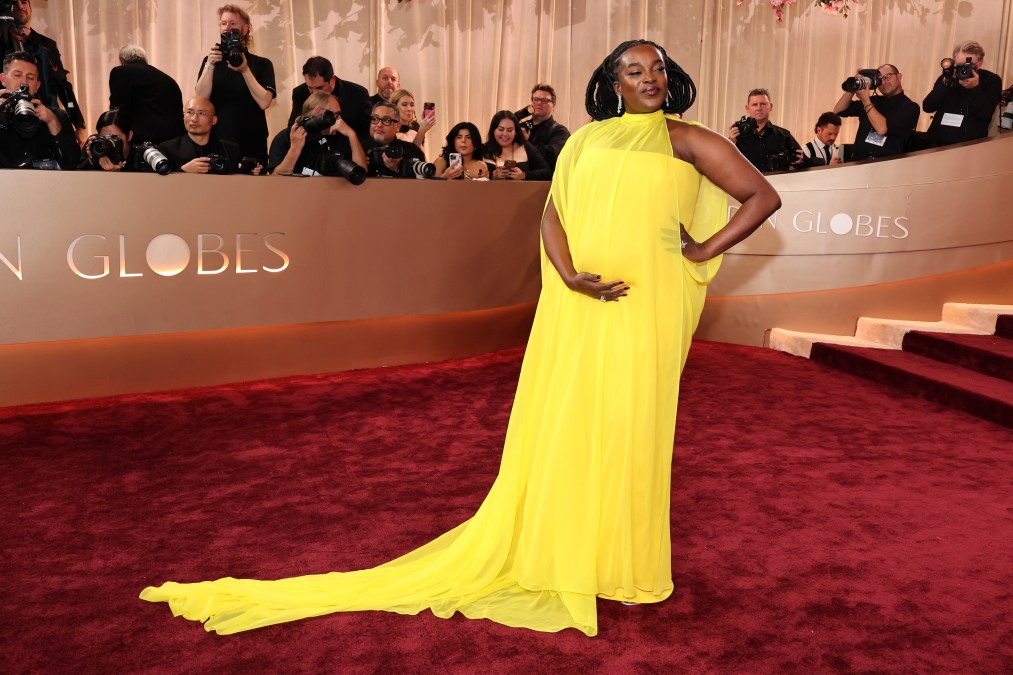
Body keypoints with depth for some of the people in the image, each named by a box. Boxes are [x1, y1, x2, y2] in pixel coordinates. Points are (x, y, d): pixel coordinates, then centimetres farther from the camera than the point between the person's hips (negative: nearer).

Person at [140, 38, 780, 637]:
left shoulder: (684, 139, 6)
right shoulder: (585, 139, 15)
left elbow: (762, 197, 6)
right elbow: (554, 213, 6)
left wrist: (703, 254, 1)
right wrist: (569, 274, -11)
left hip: (648, 300, -2)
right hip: (579, 302, 3)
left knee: (631, 424, 3)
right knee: (560, 423, 6)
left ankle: (625, 560, 20)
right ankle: (555, 550, 21)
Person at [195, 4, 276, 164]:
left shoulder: (262, 64, 4)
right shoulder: (210, 61, 10)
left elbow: (264, 102, -10)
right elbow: (201, 99, -4)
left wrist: (244, 70, -19)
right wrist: (210, 65, -15)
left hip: (252, 144, -1)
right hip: (217, 143, 1)